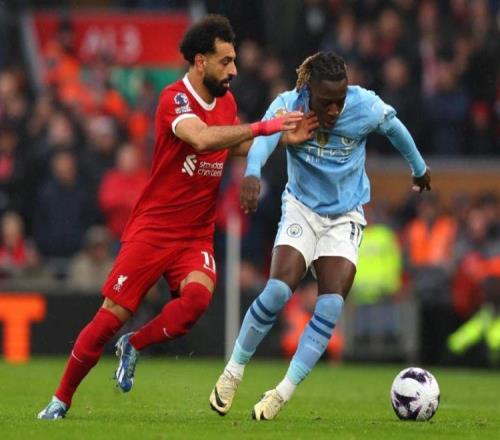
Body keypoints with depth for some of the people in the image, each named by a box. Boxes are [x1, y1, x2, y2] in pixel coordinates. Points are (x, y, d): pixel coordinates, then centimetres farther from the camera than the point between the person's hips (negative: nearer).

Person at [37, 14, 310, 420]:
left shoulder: (226, 101, 6)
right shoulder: (175, 98, -16)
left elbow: (240, 147, 23)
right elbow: (202, 138, -35)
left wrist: (281, 138, 6)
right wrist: (263, 127, -36)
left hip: (197, 235, 5)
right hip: (152, 229, -5)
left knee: (198, 295, -26)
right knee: (111, 317, -5)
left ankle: (134, 347, -1)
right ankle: (61, 400, 12)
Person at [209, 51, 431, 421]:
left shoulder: (366, 106, -18)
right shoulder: (289, 105, -22)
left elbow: (394, 128, 5)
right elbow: (265, 136, -43)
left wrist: (419, 168, 22)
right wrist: (252, 174, -65)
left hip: (345, 217, 1)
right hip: (301, 210, -1)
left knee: (332, 305, -15)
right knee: (278, 291, -20)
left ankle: (283, 394, -7)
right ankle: (233, 372, 0)